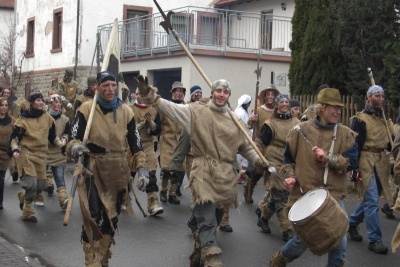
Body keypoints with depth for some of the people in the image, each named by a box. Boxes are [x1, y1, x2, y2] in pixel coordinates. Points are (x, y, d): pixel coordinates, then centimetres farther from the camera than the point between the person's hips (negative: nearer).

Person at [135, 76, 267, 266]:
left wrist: (260, 162, 6)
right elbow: (170, 107, -10)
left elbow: (246, 148, 19)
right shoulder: (197, 111, 1)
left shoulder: (235, 121, 12)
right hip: (204, 172, -4)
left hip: (225, 174, 4)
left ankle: (202, 248, 37)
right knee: (207, 218, -13)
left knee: (213, 216, 15)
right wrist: (149, 95, -24)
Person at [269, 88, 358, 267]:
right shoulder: (301, 130, 0)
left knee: (339, 242, -2)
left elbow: (352, 162, -7)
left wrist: (328, 158, -17)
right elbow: (288, 158, 9)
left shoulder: (346, 134, 2)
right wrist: (290, 175, -7)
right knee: (304, 238, 3)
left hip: (334, 195, 2)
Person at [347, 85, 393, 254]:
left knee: (369, 198, 14)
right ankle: (374, 239, -4)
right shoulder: (360, 119, -8)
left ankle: (352, 223, 34)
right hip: (366, 162, -7)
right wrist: (354, 168, -16)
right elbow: (355, 145, -11)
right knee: (372, 200, -9)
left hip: (381, 162, 7)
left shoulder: (384, 118, 14)